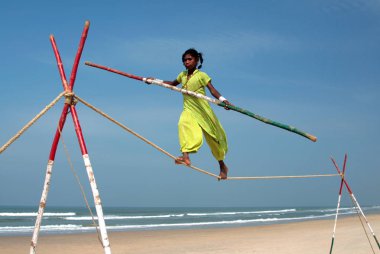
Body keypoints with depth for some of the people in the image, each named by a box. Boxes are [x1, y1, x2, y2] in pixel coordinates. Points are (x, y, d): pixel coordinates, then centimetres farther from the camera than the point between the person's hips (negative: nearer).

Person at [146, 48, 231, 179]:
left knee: (213, 137, 6)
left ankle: (222, 166, 27)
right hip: (188, 110, 3)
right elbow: (172, 84, 27)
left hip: (203, 110, -3)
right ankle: (185, 156, -46)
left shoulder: (201, 75, -7)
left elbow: (212, 89, -17)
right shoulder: (182, 75, 9)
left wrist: (223, 100, -33)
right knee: (184, 124, -32)